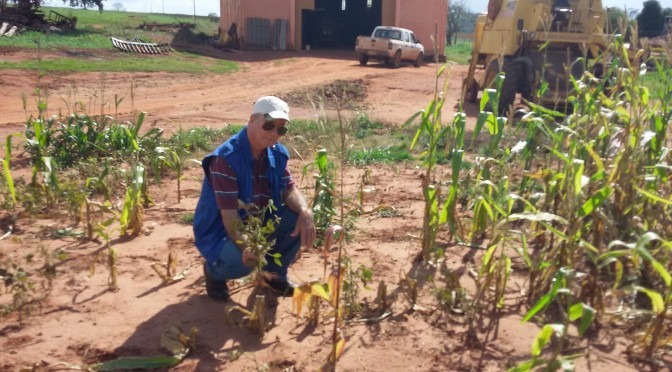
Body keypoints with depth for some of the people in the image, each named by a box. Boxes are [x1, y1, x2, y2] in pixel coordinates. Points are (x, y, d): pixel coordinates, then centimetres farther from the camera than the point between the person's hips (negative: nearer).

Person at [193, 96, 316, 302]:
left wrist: (305, 211, -28)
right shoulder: (225, 158, -26)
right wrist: (246, 248, -45)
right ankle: (215, 271, 3)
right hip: (221, 231, -6)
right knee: (242, 261, -37)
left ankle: (274, 273, 8)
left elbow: (289, 189, -5)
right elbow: (229, 213, -31)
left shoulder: (277, 154, -3)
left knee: (300, 218, -15)